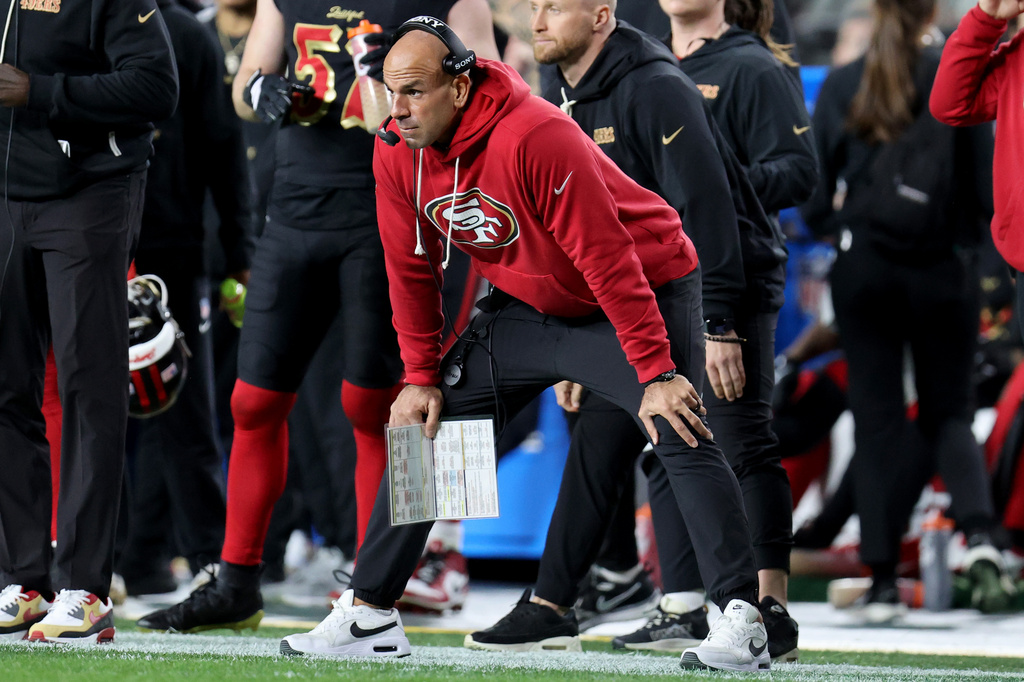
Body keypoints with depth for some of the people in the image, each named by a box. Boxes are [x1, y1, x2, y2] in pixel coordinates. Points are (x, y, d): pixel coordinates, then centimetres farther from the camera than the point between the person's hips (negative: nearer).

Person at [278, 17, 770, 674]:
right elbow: (413, 269, 3)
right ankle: (369, 613, 7)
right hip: (527, 307, 7)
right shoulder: (397, 151, -12)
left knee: (679, 433, -24)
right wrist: (422, 377, 1)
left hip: (644, 292, -6)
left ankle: (742, 621, -21)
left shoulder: (534, 138, -33)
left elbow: (609, 261, -32)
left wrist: (655, 375, -32)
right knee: (423, 426, 1)